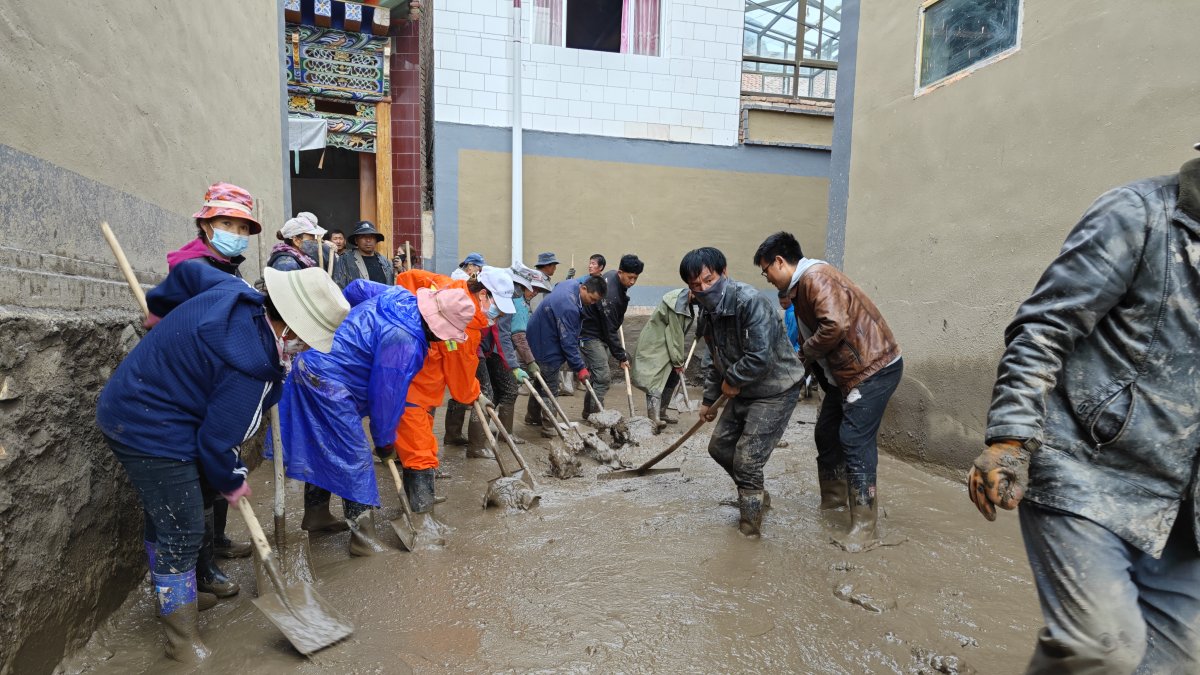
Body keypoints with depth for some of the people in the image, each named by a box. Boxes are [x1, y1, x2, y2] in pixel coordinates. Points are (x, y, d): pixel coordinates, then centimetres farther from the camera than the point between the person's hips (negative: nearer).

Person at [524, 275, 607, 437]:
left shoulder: (572, 283, -7)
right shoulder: (569, 308, -35)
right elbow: (568, 342, -30)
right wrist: (580, 368, -24)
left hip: (539, 338, 10)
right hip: (546, 347, -10)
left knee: (542, 380, 23)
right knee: (550, 387, 0)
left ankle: (533, 415, 39)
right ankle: (549, 427, 11)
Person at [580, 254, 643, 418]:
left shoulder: (611, 275, -2)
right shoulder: (610, 295, -30)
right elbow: (609, 330, -25)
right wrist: (621, 357, -18)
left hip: (599, 332, 10)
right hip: (591, 335, -10)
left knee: (597, 375, 13)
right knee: (602, 377, -12)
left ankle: (589, 412, 22)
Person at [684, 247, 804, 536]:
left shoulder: (750, 301, -26)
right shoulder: (708, 314, 2)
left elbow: (761, 357, -32)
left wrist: (732, 381, -16)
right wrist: (709, 399, 17)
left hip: (775, 391, -9)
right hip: (743, 391, 9)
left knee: (747, 461, -11)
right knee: (719, 446, 16)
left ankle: (749, 527, 12)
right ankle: (758, 496, 40)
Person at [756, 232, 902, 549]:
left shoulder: (816, 277, -20)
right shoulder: (802, 284, 12)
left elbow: (835, 326, -32)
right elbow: (811, 332, 15)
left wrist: (806, 351, -18)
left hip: (874, 369, -10)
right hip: (847, 372, 11)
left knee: (855, 442, -10)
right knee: (826, 434, 15)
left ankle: (865, 528, -2)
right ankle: (833, 499, 32)